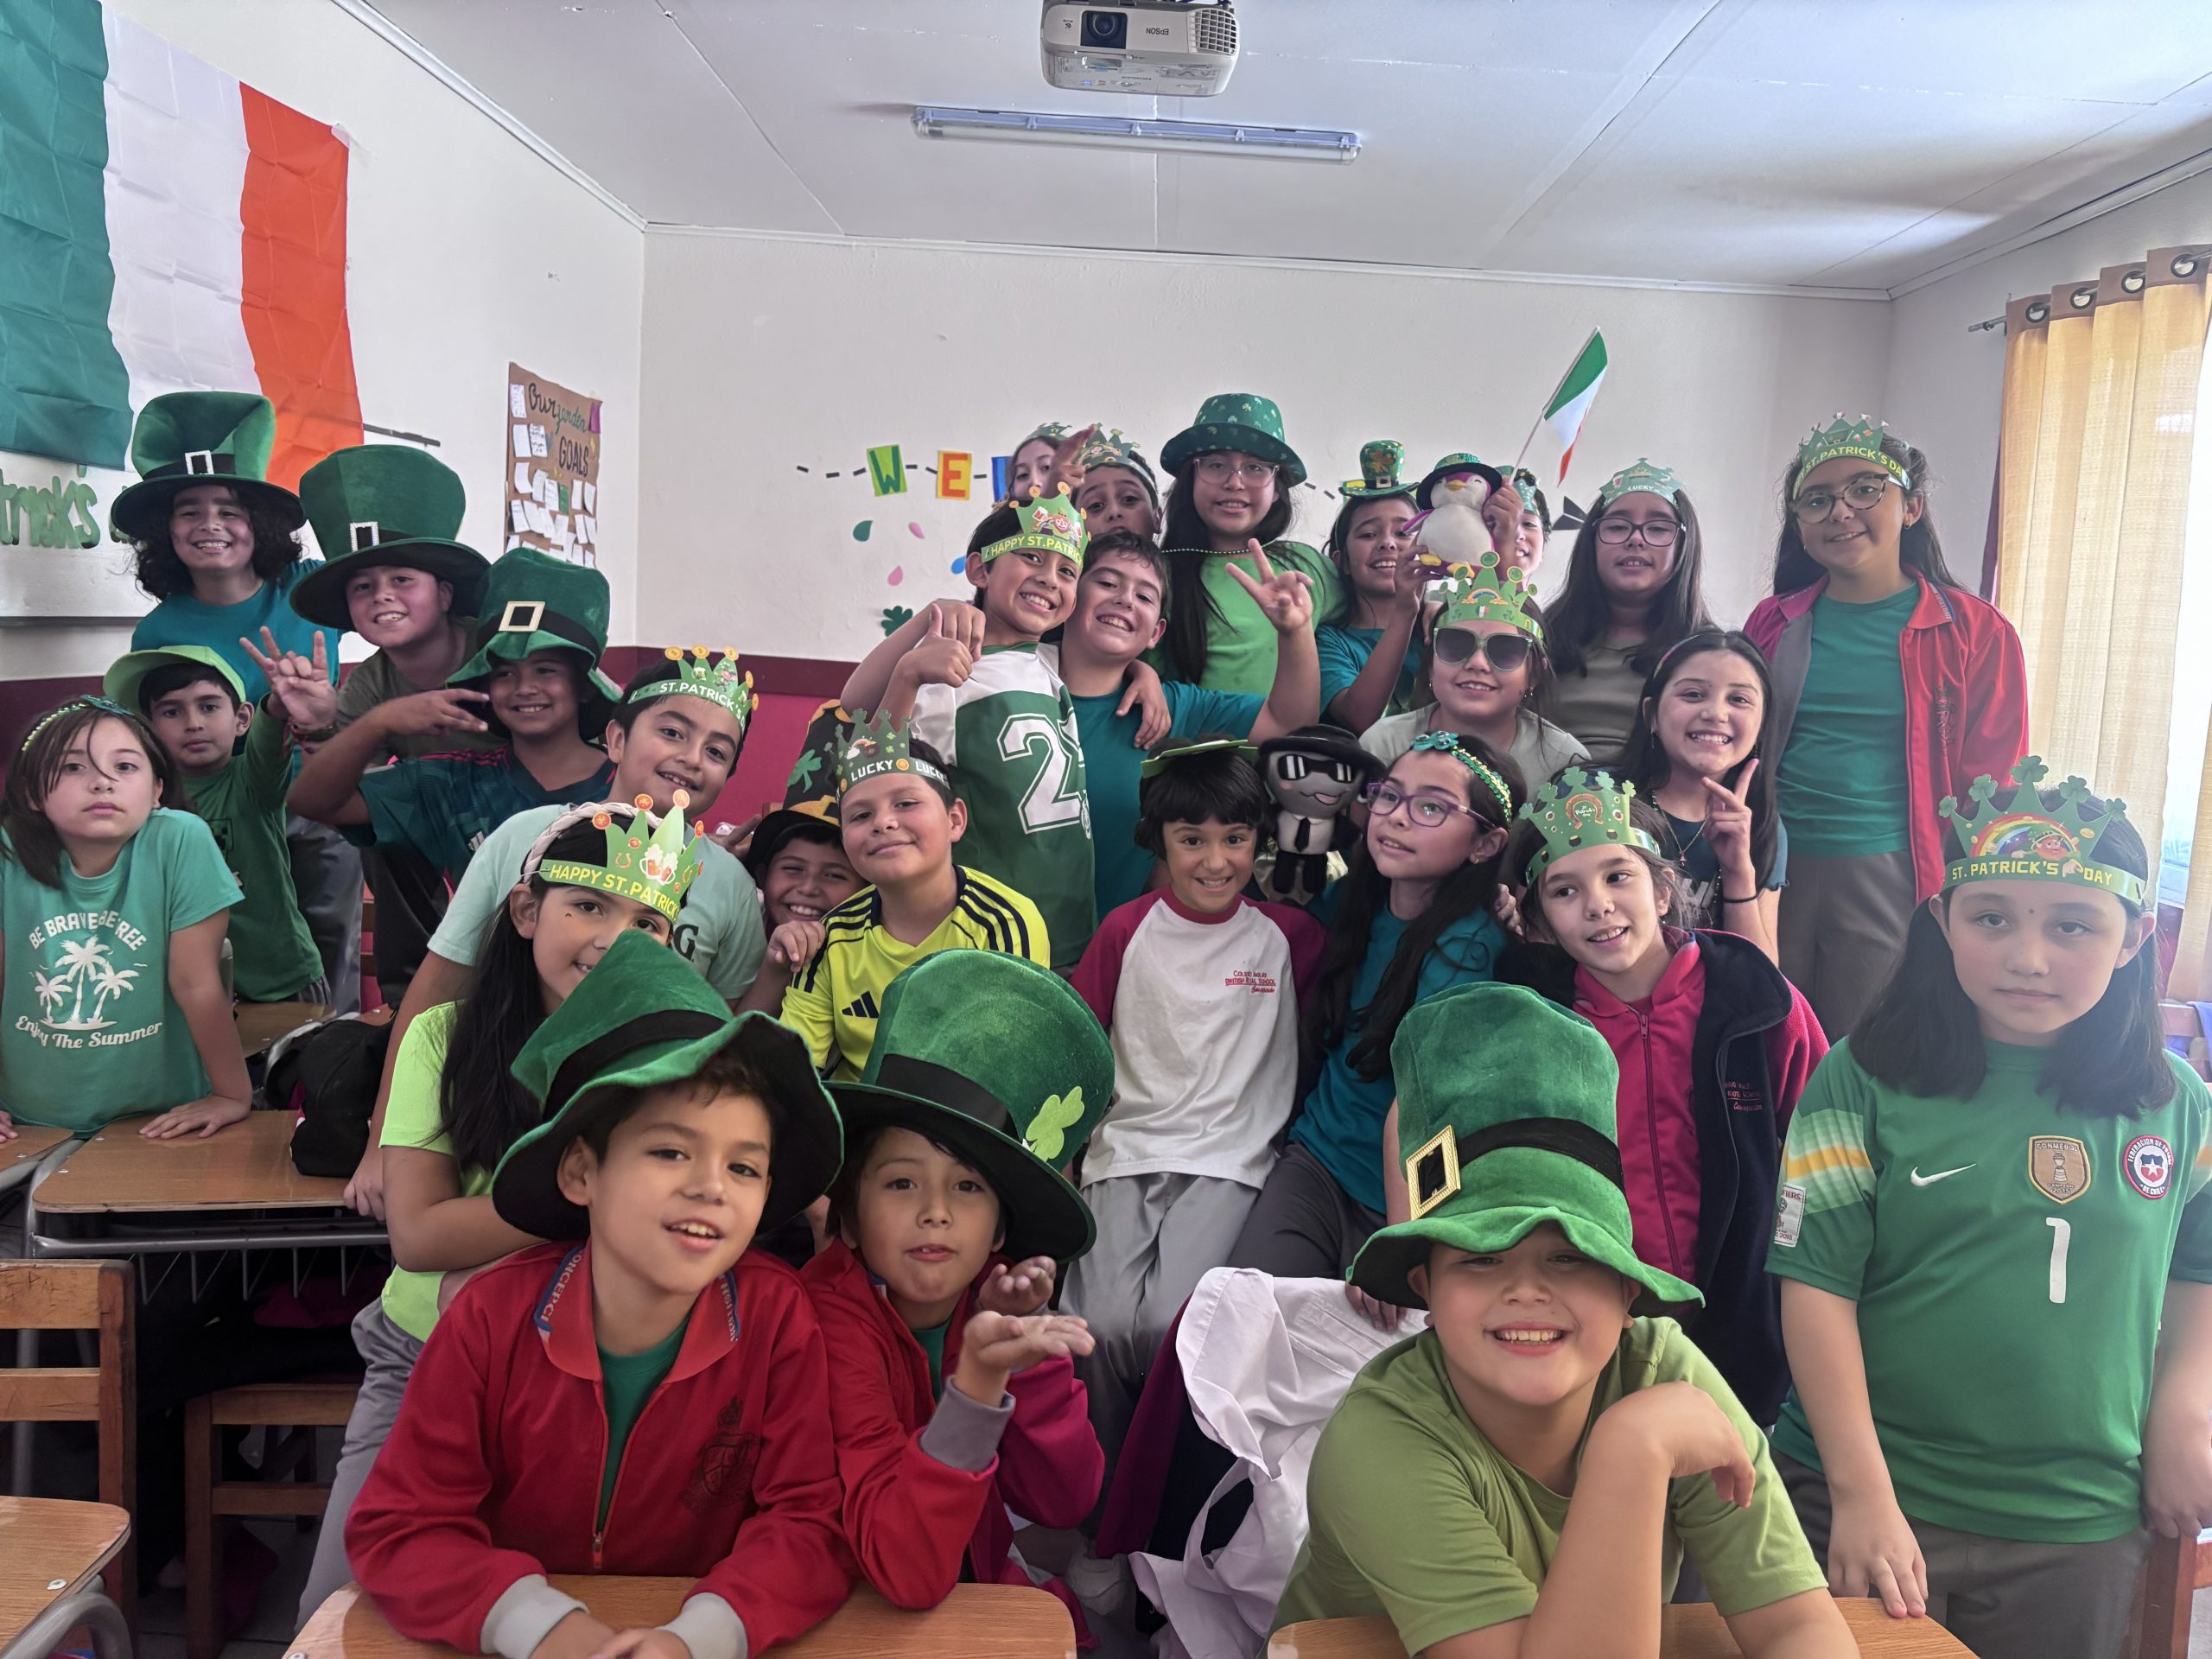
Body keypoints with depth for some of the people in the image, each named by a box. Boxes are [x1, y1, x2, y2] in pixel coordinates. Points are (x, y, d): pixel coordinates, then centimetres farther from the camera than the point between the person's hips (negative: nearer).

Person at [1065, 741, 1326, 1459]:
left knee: (1170, 1320, -23)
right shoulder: (1127, 930, 6)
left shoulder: (1289, 936, 5)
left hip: (1230, 1157, -1)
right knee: (1101, 1324, -19)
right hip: (1127, 1149, 1)